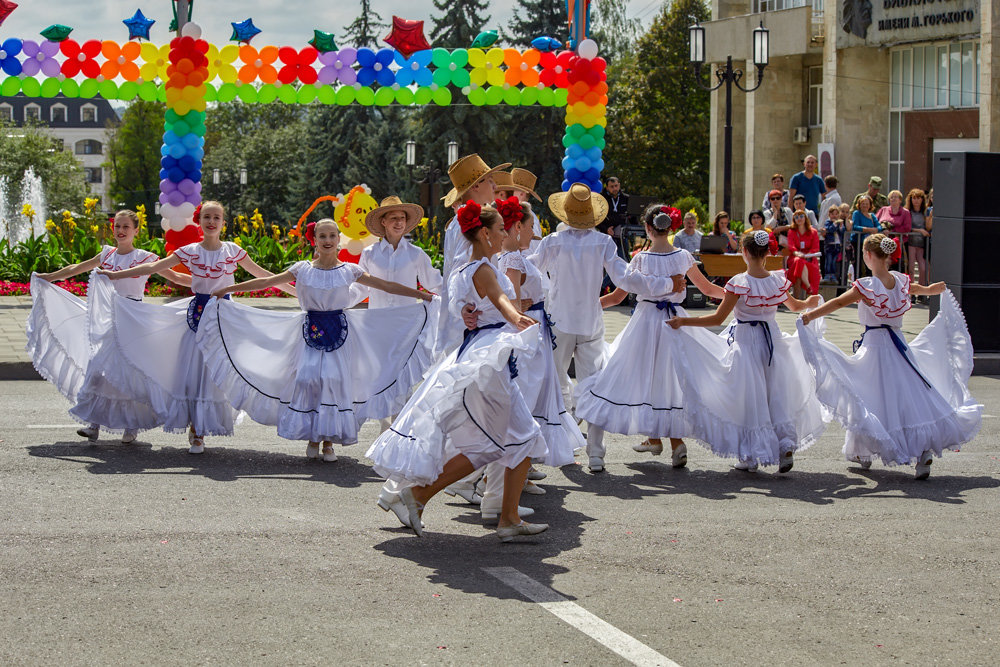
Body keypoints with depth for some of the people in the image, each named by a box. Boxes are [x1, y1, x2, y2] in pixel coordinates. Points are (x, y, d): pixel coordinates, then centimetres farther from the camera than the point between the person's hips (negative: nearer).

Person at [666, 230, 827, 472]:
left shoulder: (740, 283, -18)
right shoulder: (779, 279, -3)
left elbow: (717, 318, -16)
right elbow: (795, 306, 17)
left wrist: (683, 321, -11)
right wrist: (810, 302, 40)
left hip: (746, 341, -4)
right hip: (773, 340, 4)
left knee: (750, 398, 4)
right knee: (776, 394, 16)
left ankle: (752, 456, 9)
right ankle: (786, 444, 7)